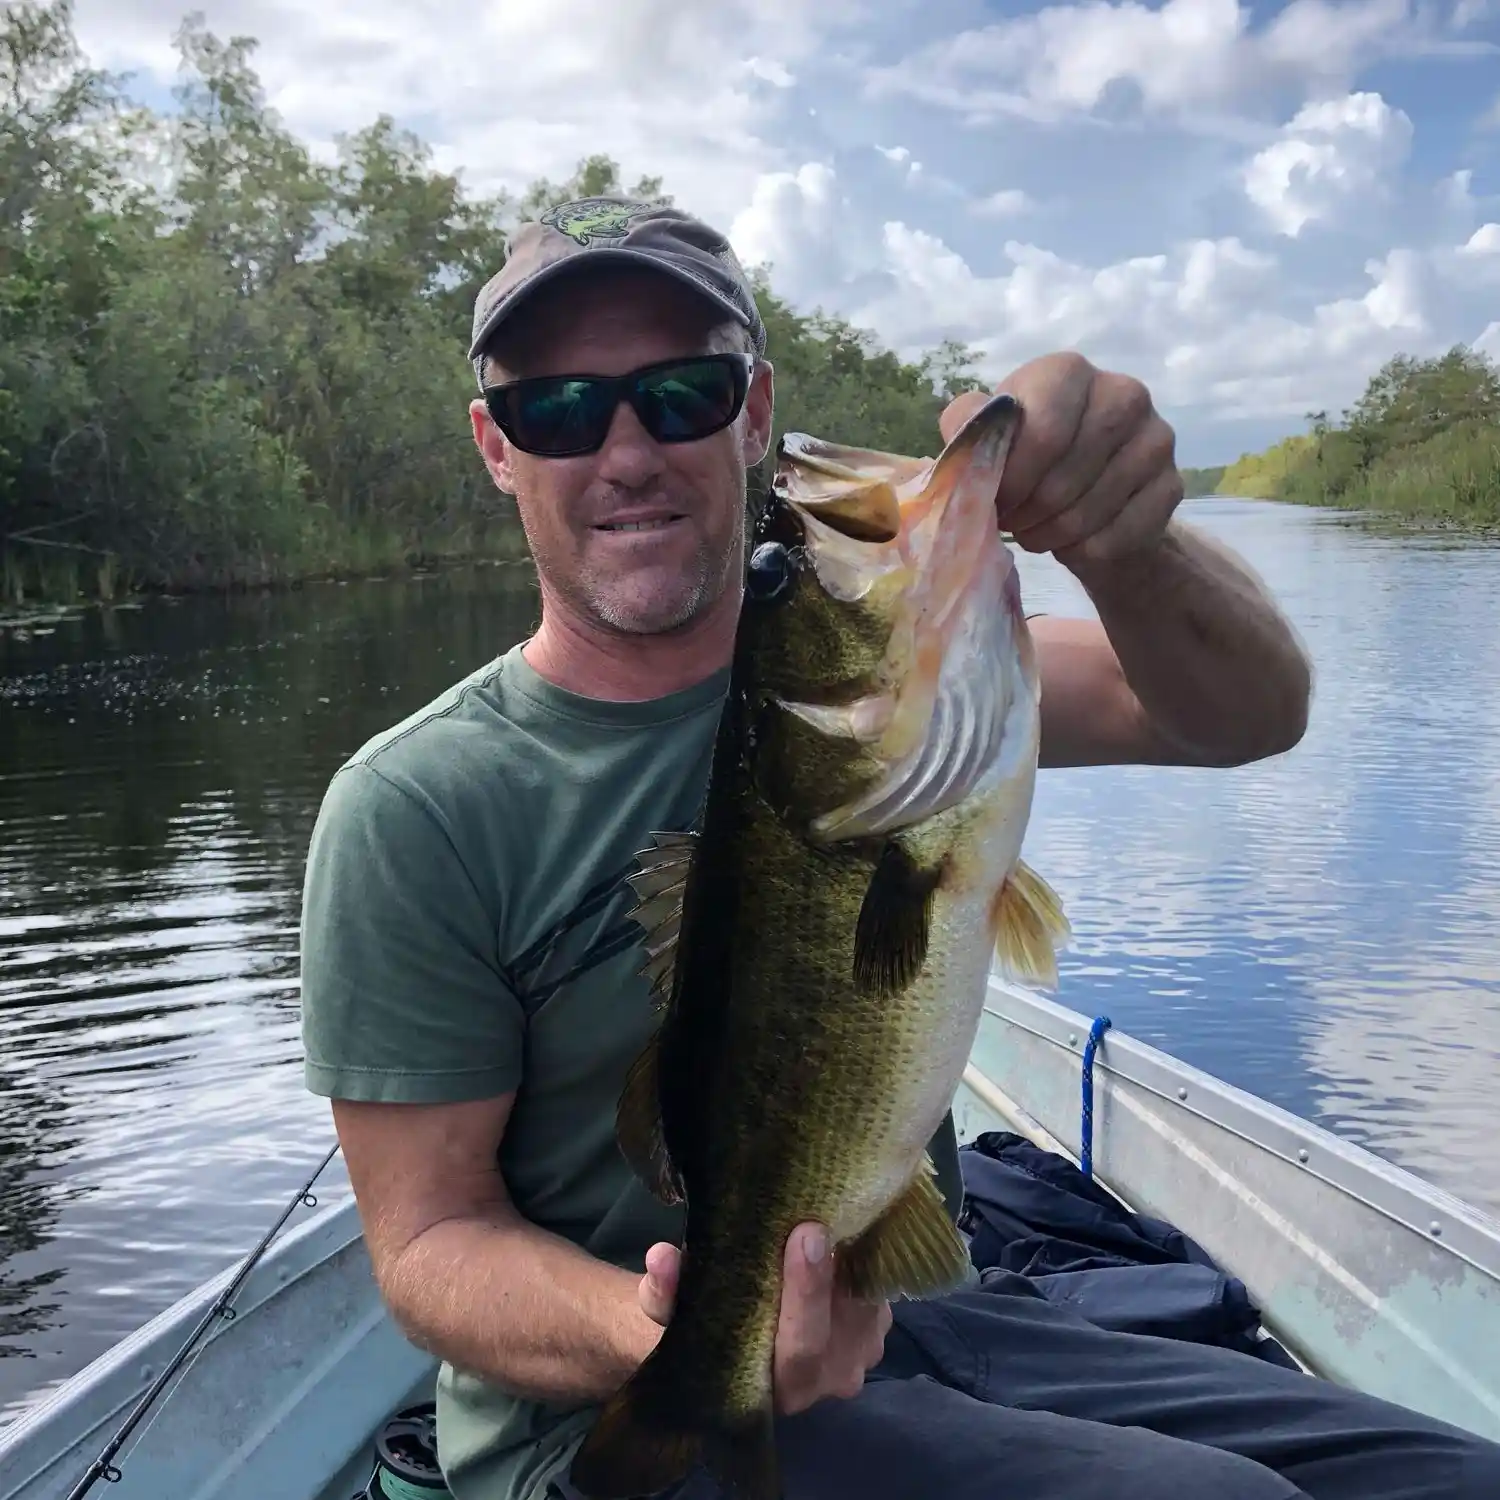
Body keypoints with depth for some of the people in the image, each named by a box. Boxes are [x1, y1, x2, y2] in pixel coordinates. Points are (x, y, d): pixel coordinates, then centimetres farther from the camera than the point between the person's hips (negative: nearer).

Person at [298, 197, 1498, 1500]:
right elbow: (431, 1235, -9)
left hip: (913, 1327, 5)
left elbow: (1250, 711, -11)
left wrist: (1124, 541, -32)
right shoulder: (411, 812, -12)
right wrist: (661, 1338, -29)